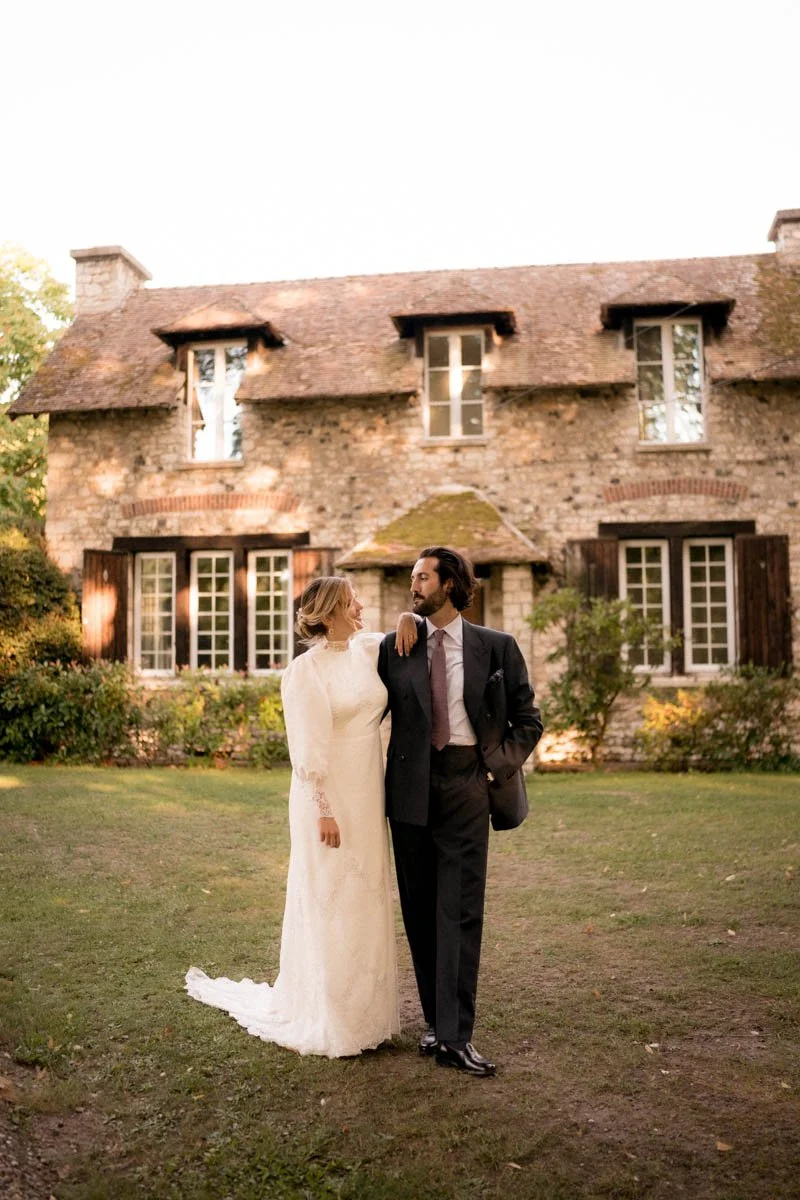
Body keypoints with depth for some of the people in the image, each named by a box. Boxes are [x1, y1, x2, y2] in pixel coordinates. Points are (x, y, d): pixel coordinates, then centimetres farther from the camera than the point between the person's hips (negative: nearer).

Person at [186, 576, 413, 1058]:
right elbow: (307, 750, -15)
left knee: (367, 899, 14)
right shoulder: (306, 670, -13)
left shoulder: (368, 650, 4)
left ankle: (365, 1011, 28)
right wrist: (324, 810, -17)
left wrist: (409, 617, -1)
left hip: (367, 797, 7)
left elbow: (408, 636, 22)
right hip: (329, 798, -7)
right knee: (328, 902, 3)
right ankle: (325, 1019, 18)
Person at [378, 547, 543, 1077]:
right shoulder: (395, 648, 6)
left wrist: (499, 768, -3)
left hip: (466, 787, -2)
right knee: (419, 910, 9)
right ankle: (438, 1021, 22)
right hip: (411, 789, 3)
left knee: (460, 912, -4)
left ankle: (455, 1036, 0)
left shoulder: (497, 648, 2)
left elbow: (528, 721, 8)